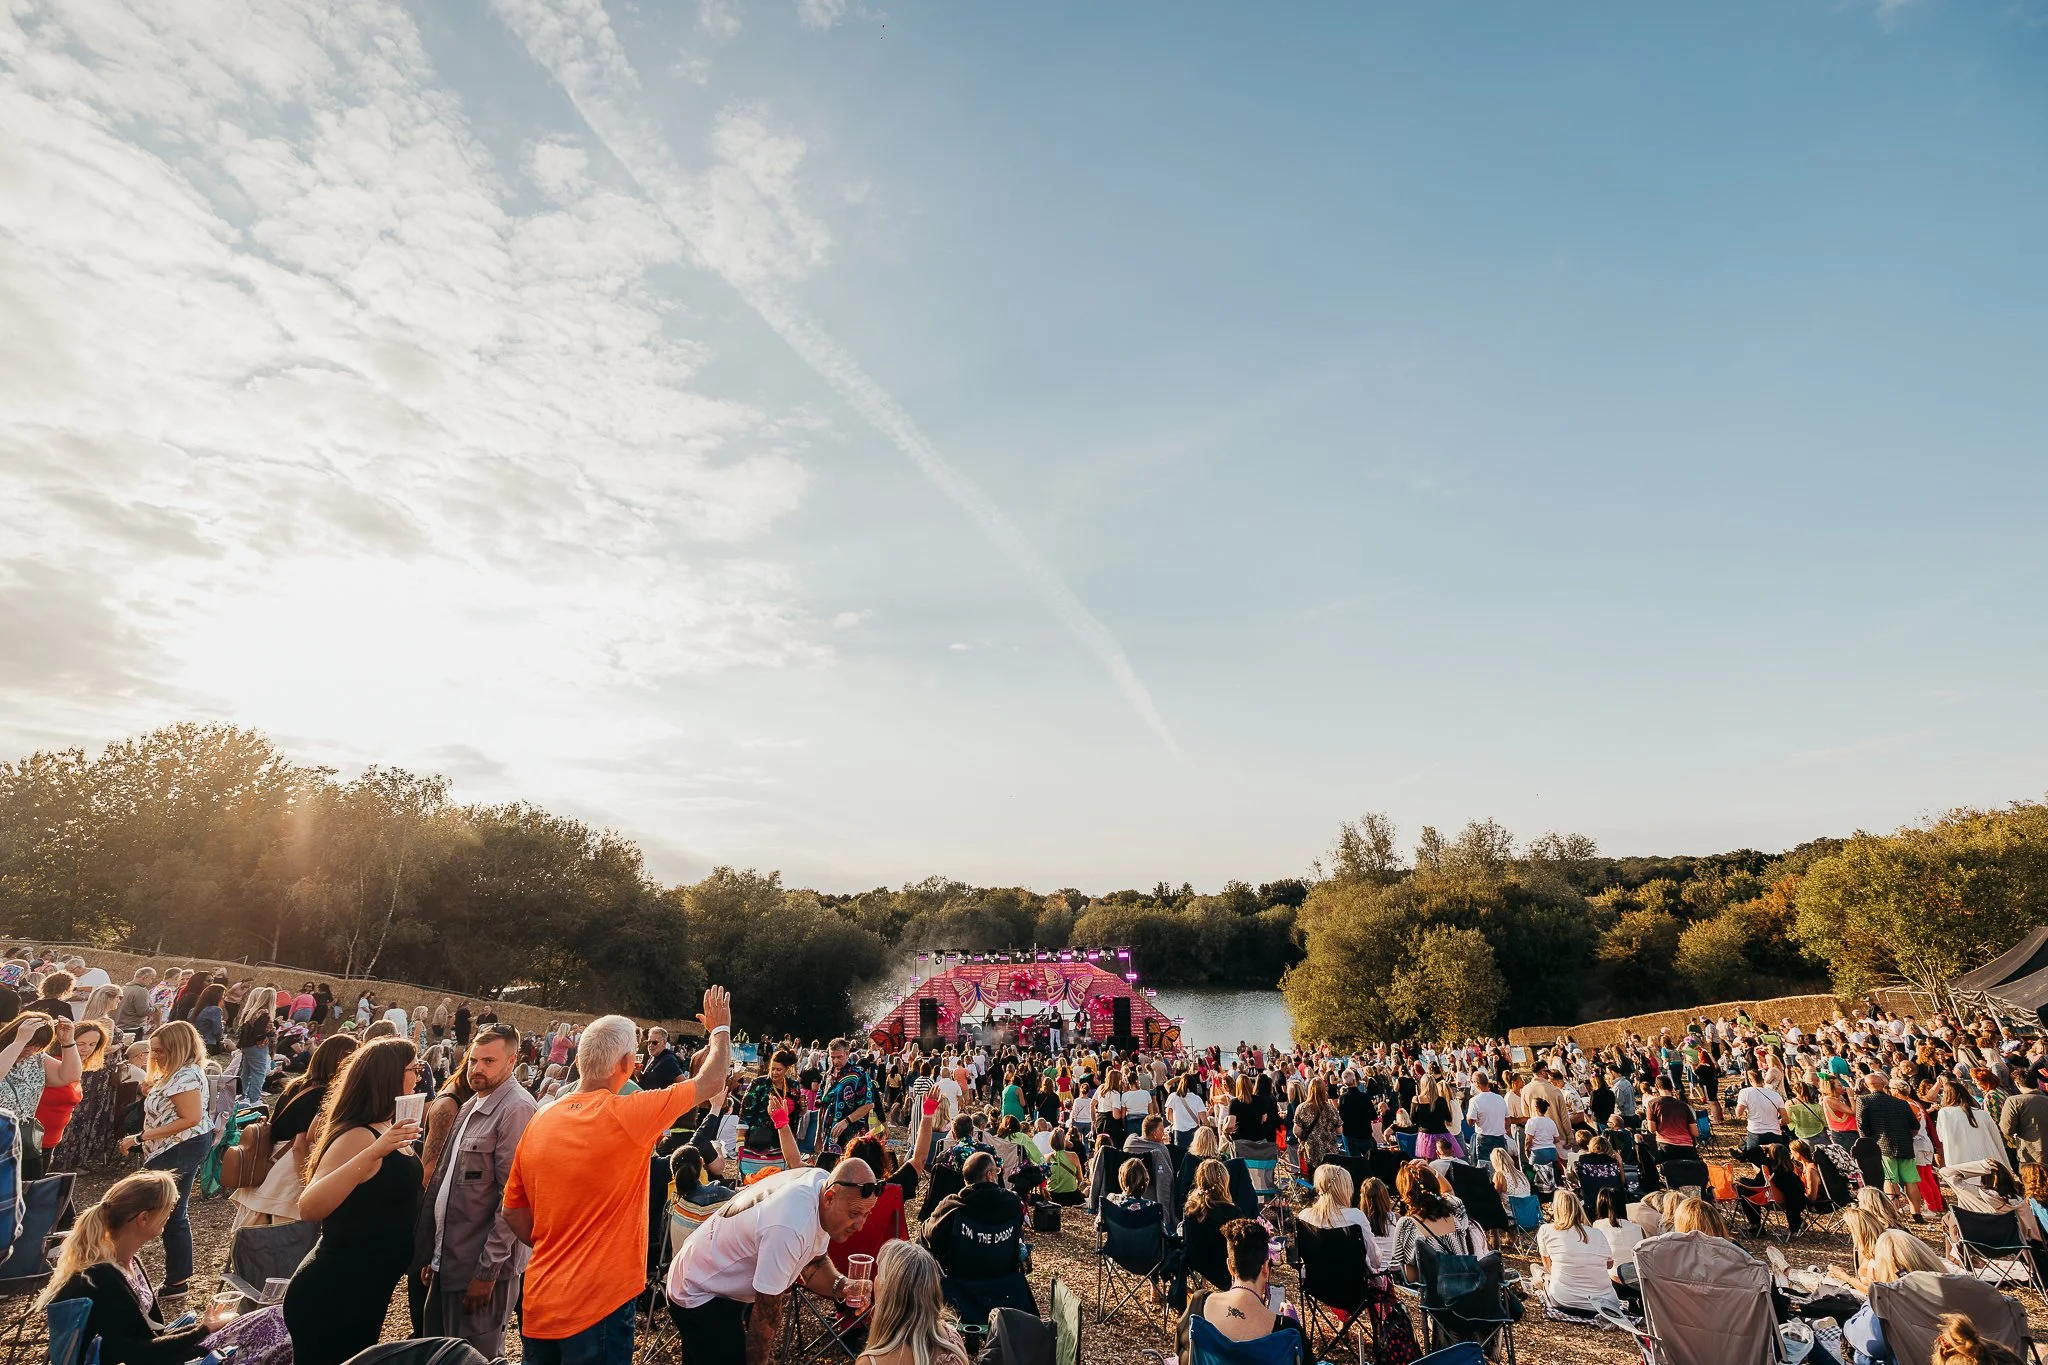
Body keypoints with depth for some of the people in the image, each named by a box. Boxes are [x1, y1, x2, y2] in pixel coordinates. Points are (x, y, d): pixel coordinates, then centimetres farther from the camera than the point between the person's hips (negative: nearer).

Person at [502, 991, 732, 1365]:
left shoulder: (540, 1121, -2)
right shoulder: (627, 1114, -20)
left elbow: (513, 1210, 8)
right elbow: (713, 1081, -8)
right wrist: (721, 1028, 9)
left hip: (538, 1301, 6)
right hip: (598, 1305, -6)